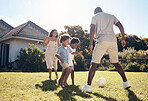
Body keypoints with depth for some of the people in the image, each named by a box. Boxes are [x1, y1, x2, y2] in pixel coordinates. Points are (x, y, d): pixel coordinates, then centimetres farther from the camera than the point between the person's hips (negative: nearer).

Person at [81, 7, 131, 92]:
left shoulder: (95, 17, 13)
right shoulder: (112, 16, 24)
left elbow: (92, 29, -1)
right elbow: (120, 26, 11)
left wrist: (91, 44, -2)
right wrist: (123, 39, 13)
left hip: (101, 41, -4)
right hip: (113, 41, 4)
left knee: (94, 64, -2)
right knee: (116, 63, 18)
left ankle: (88, 86, -5)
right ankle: (126, 82, 16)